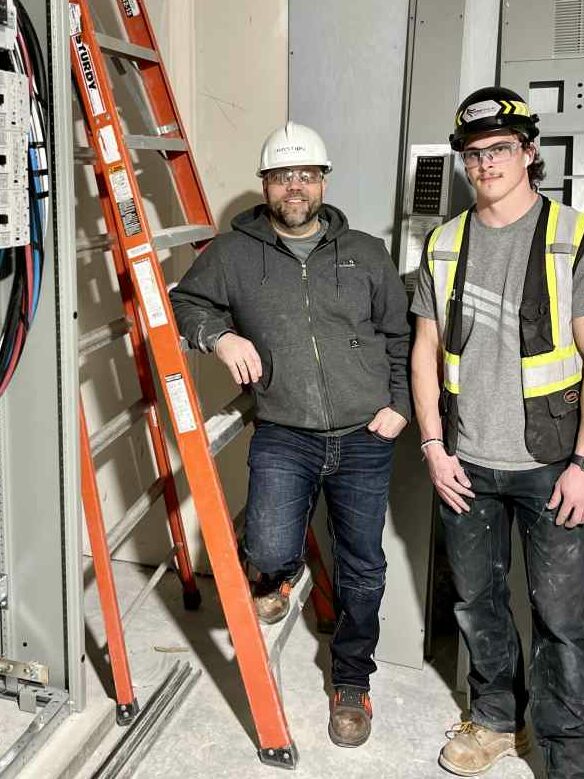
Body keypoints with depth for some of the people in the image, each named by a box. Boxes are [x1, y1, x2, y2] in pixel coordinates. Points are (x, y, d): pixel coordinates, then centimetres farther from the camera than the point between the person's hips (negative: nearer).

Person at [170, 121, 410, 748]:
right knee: (269, 549, -18)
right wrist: (218, 334, -10)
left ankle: (352, 681, 34)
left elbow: (401, 335, 13)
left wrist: (400, 403, 3)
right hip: (283, 436, -1)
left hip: (365, 439, 2)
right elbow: (185, 302, 11)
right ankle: (285, 569, 23)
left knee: (362, 570, 9)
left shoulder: (366, 253, 7)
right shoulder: (234, 254, 3)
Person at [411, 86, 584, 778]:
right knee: (476, 602, 16)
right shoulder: (443, 244, 6)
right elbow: (426, 351, 9)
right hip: (466, 463, 4)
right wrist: (434, 447, 2)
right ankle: (495, 720, 37)